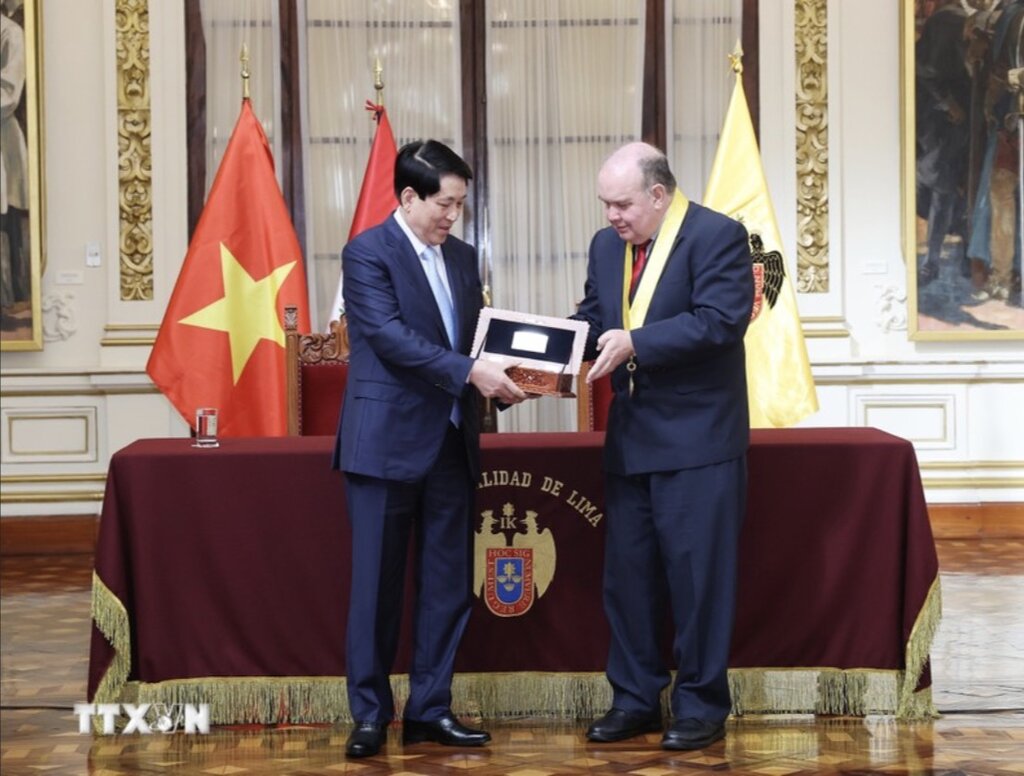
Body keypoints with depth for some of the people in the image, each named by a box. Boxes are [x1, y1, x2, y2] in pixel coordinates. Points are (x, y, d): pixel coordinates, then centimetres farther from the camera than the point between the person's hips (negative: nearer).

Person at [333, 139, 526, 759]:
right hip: (387, 441, -6)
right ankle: (370, 714, 10)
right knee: (377, 585, 1)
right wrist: (470, 373, -24)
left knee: (449, 585, 8)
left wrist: (502, 375, -8)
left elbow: (478, 336, 13)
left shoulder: (462, 258, 13)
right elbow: (391, 337, -19)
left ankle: (430, 709, 17)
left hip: (452, 441, 7)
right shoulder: (367, 253, -8)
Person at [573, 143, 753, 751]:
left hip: (698, 438, -7)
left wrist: (636, 342, -26)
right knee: (627, 572, 11)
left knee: (697, 573, -1)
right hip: (631, 437, 7)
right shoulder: (607, 246, 11)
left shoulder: (718, 236, -11)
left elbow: (720, 320, -21)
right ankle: (636, 700, 22)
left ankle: (701, 706, 9)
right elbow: (592, 319, 14)